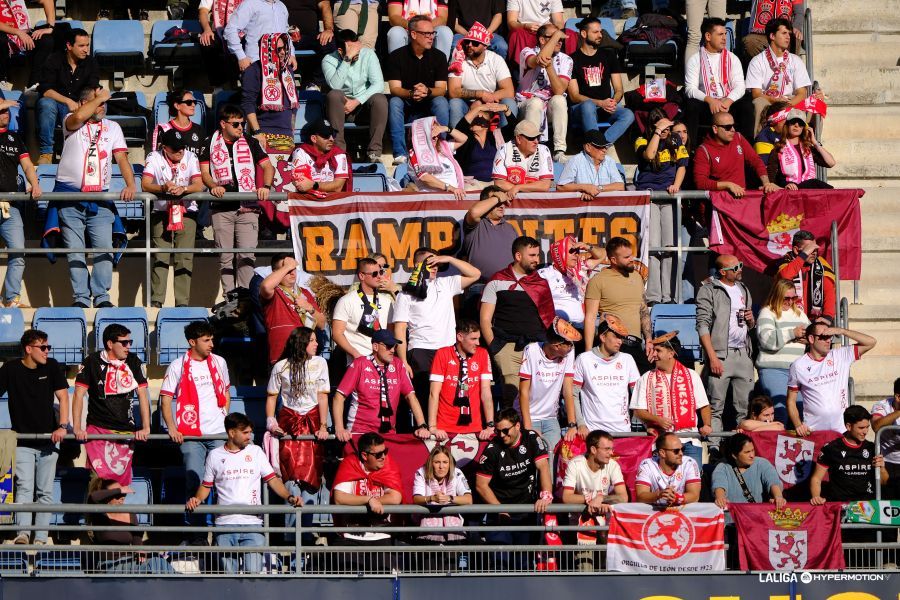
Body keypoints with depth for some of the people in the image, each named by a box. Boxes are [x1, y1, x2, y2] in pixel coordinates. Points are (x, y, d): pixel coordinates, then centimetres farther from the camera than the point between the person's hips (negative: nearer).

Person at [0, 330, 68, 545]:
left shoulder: (52, 367, 2)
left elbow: (62, 397, -2)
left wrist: (62, 426, -15)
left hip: (48, 439, 2)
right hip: (22, 441, -2)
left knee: (45, 492, 3)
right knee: (24, 488, -15)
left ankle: (40, 539, 4)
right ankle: (22, 534, -25)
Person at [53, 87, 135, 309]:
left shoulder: (112, 128, 16)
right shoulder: (72, 123, 4)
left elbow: (122, 158, 7)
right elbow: (79, 116, -21)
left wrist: (130, 184, -10)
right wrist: (100, 97, -7)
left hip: (100, 198, 3)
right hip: (70, 196, -3)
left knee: (104, 248, -8)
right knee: (75, 249, -3)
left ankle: (102, 296, -6)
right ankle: (81, 298, -2)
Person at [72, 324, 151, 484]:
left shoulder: (134, 362, 7)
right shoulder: (92, 362, 0)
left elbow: (142, 394, 6)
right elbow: (79, 394, -2)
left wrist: (146, 428, -3)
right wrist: (77, 428, -10)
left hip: (126, 430, 3)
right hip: (98, 429, -3)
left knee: (122, 480, -2)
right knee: (100, 478, -14)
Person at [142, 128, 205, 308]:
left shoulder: (190, 157, 1)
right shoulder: (154, 158, -3)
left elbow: (198, 185, -8)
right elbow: (145, 185, -13)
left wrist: (183, 189, -29)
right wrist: (163, 188, -32)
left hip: (187, 212, 1)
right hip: (161, 212, -1)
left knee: (184, 258, -5)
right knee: (160, 257, -8)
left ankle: (183, 302, -3)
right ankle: (156, 301, -6)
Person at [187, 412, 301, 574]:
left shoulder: (255, 451, 11)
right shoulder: (215, 455, 10)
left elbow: (272, 480, 8)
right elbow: (206, 486, 14)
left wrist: (289, 497, -8)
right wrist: (197, 499, -7)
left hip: (252, 524, 0)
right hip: (225, 523, 0)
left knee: (253, 572, -12)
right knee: (229, 574, 0)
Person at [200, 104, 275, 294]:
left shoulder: (250, 141, 11)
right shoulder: (211, 143, 9)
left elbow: (267, 166, 9)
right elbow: (204, 171, 6)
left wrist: (265, 186, -9)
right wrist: (213, 186, -15)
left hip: (248, 207, 0)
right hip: (221, 208, 0)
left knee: (247, 254, -9)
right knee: (225, 256, -1)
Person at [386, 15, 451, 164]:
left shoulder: (439, 56, -1)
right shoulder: (397, 56, -5)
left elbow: (442, 89, -8)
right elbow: (394, 89, -13)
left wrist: (427, 91, -32)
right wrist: (411, 94, -35)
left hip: (429, 107, 1)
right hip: (406, 107, -1)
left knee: (441, 101, -29)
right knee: (394, 102, -31)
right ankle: (400, 154, -36)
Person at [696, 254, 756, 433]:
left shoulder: (744, 290, 20)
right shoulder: (708, 291, 0)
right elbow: (703, 326, -8)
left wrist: (751, 321, 3)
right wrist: (712, 357, -15)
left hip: (743, 353, 6)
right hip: (720, 354, -6)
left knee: (745, 408, 2)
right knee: (716, 408, -7)